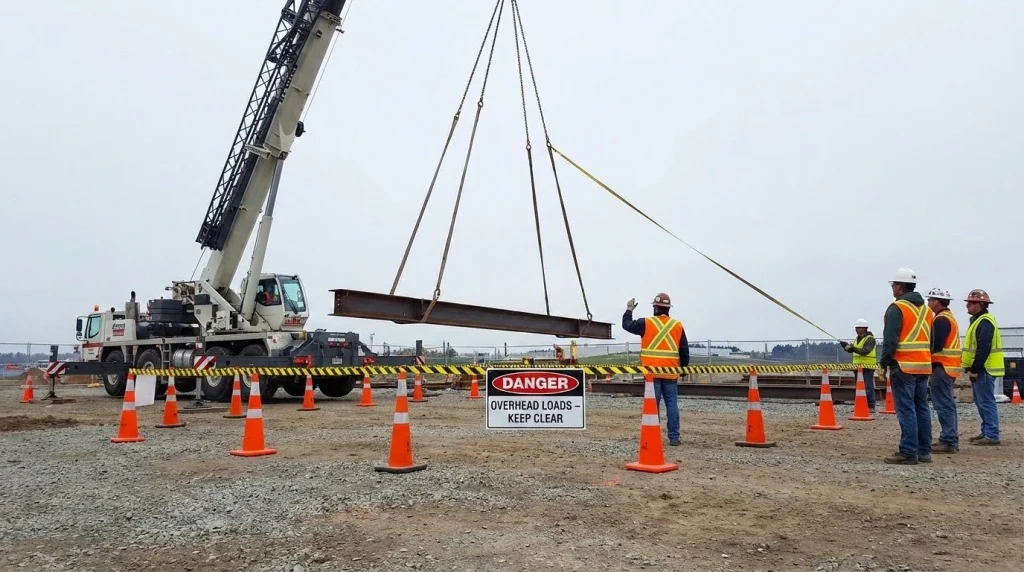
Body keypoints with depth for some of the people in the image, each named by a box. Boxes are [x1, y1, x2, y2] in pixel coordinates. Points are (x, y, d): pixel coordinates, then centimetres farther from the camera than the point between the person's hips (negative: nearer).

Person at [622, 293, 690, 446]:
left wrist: (629, 310, 27)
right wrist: (683, 367, 18)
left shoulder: (646, 323, -3)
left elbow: (627, 325, 12)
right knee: (672, 404, 6)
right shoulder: (678, 326, 5)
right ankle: (674, 437, 7)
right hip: (671, 373, 2)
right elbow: (684, 351, 7)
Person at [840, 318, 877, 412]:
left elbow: (865, 351, -23)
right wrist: (847, 346, -5)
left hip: (867, 367, -8)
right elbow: (852, 350, 15)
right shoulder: (857, 338, 16)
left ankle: (871, 406, -6)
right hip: (858, 366, 8)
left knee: (868, 387, -9)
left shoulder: (870, 339, -10)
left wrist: (854, 348, -33)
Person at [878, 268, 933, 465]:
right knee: (922, 408, 12)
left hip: (903, 366, -8)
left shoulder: (896, 308, -10)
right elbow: (932, 340, 19)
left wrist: (884, 362, -6)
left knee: (906, 410, -7)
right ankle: (924, 451, 16)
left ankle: (908, 453, -7)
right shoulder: (925, 309, 16)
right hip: (924, 366, 8)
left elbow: (890, 340, -15)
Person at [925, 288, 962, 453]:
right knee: (947, 404, 14)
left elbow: (935, 345, -21)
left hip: (942, 366, -10)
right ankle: (950, 439, 19)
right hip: (949, 366, 10)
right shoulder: (948, 317, 19)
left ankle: (948, 441, -8)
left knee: (943, 405, -9)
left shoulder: (941, 319, -14)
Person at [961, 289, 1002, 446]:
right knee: (981, 402, 15)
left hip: (984, 370, -11)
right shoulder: (979, 320, 18)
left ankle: (992, 435, -5)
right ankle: (986, 432, 21)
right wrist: (971, 368, 19)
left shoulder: (985, 322, -16)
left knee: (986, 402, -8)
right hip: (980, 369, 11)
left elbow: (983, 349, -23)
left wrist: (974, 370, -21)